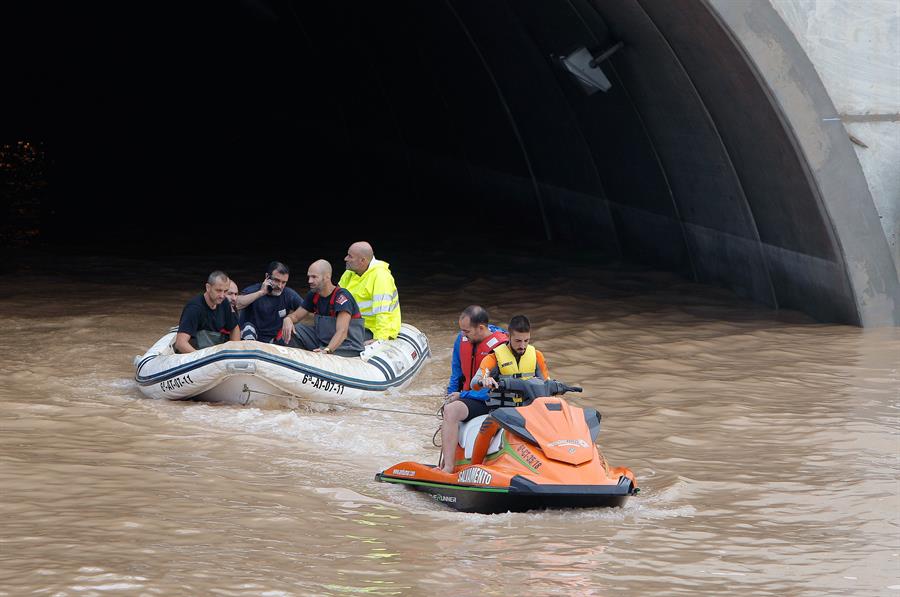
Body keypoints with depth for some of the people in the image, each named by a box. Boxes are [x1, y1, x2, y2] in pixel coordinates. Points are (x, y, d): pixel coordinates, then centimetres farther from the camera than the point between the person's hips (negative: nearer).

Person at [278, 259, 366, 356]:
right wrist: (288, 319, -14)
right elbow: (296, 316, 13)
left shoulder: (342, 296, -19)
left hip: (347, 345, -7)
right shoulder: (314, 295, 5)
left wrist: (327, 350, -45)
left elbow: (342, 332, -29)